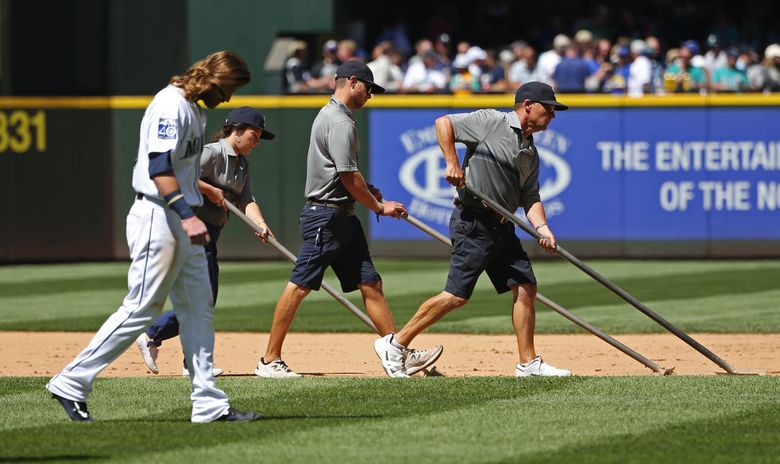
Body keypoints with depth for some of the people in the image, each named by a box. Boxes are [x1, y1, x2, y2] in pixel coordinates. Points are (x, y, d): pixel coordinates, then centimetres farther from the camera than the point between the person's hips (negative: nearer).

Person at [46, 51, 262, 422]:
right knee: (140, 309, -8)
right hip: (158, 219, -11)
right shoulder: (171, 105, -15)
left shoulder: (193, 109, 17)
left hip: (183, 223, 11)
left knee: (198, 308, 8)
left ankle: (208, 403, 8)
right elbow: (158, 167, -25)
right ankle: (72, 383, -2)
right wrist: (187, 215, -31)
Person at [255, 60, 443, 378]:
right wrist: (379, 206, -8)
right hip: (326, 216, -11)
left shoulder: (329, 114, 18)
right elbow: (348, 176, -18)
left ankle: (401, 355, 5)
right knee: (300, 285, -8)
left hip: (342, 217, 11)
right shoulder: (341, 123, -14)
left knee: (370, 284, 7)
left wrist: (366, 190, 13)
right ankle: (270, 361, -5)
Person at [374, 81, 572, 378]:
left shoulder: (531, 153, 16)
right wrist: (452, 163, -17)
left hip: (502, 227, 8)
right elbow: (443, 123, -8)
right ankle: (395, 344, 0)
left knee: (525, 288, 3)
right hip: (473, 222, -8)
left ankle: (528, 364, 11)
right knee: (457, 295, -9)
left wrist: (542, 227, -6)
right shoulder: (492, 122, -7)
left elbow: (530, 197, 12)